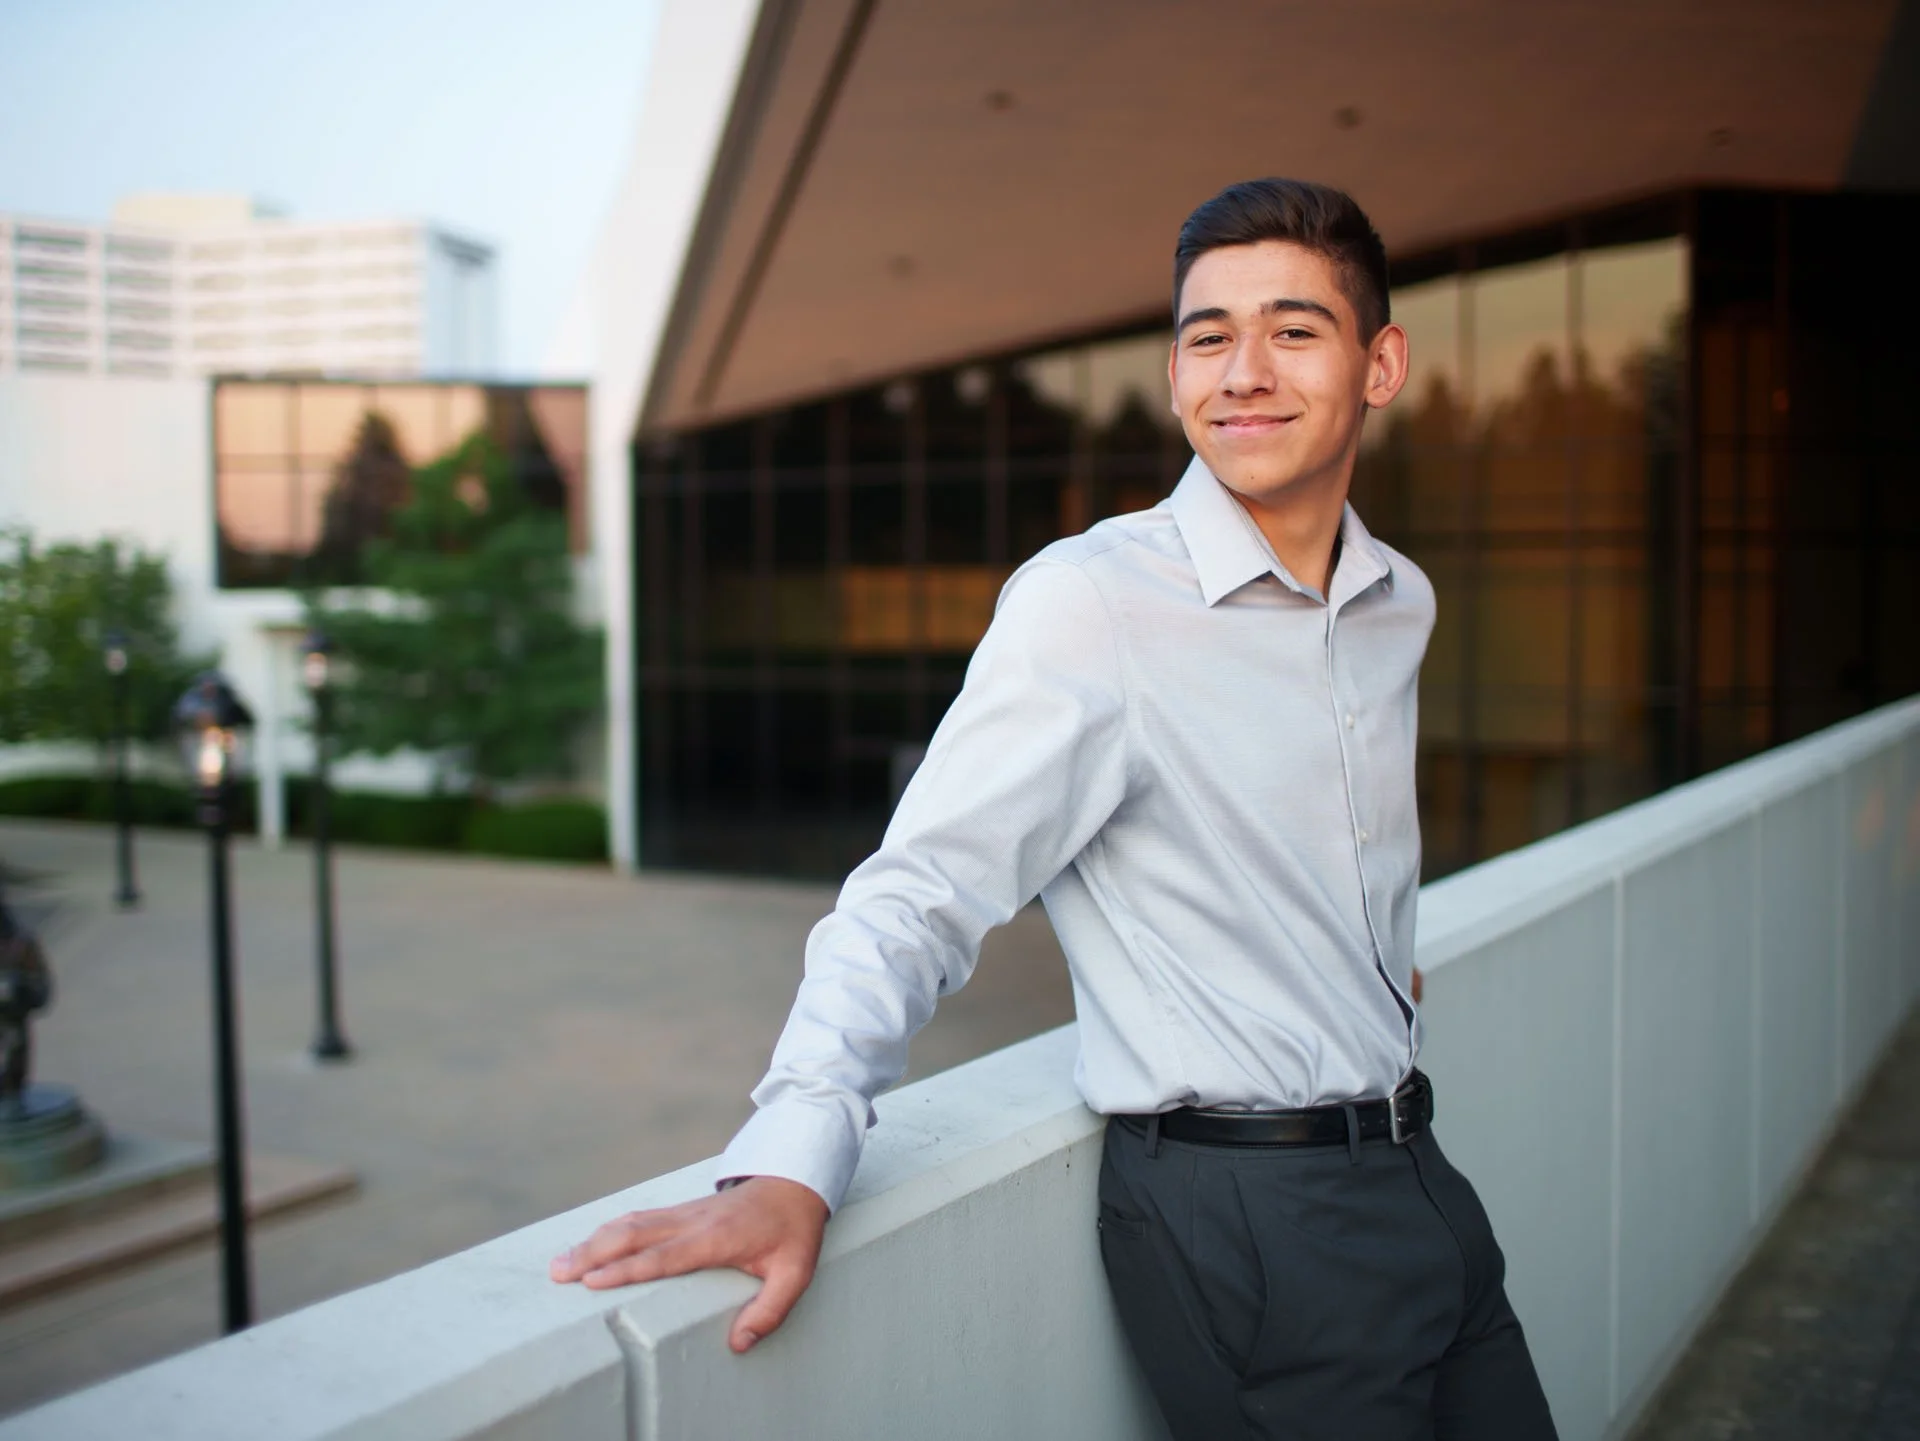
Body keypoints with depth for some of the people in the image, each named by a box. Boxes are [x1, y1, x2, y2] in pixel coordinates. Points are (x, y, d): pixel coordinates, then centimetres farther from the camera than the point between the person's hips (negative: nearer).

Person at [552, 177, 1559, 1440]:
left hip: (1416, 1180, 7)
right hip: (1243, 1226, -7)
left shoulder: (1403, 604, 7)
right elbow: (921, 897, -23)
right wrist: (790, 1166, -32)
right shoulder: (1089, 602, -16)